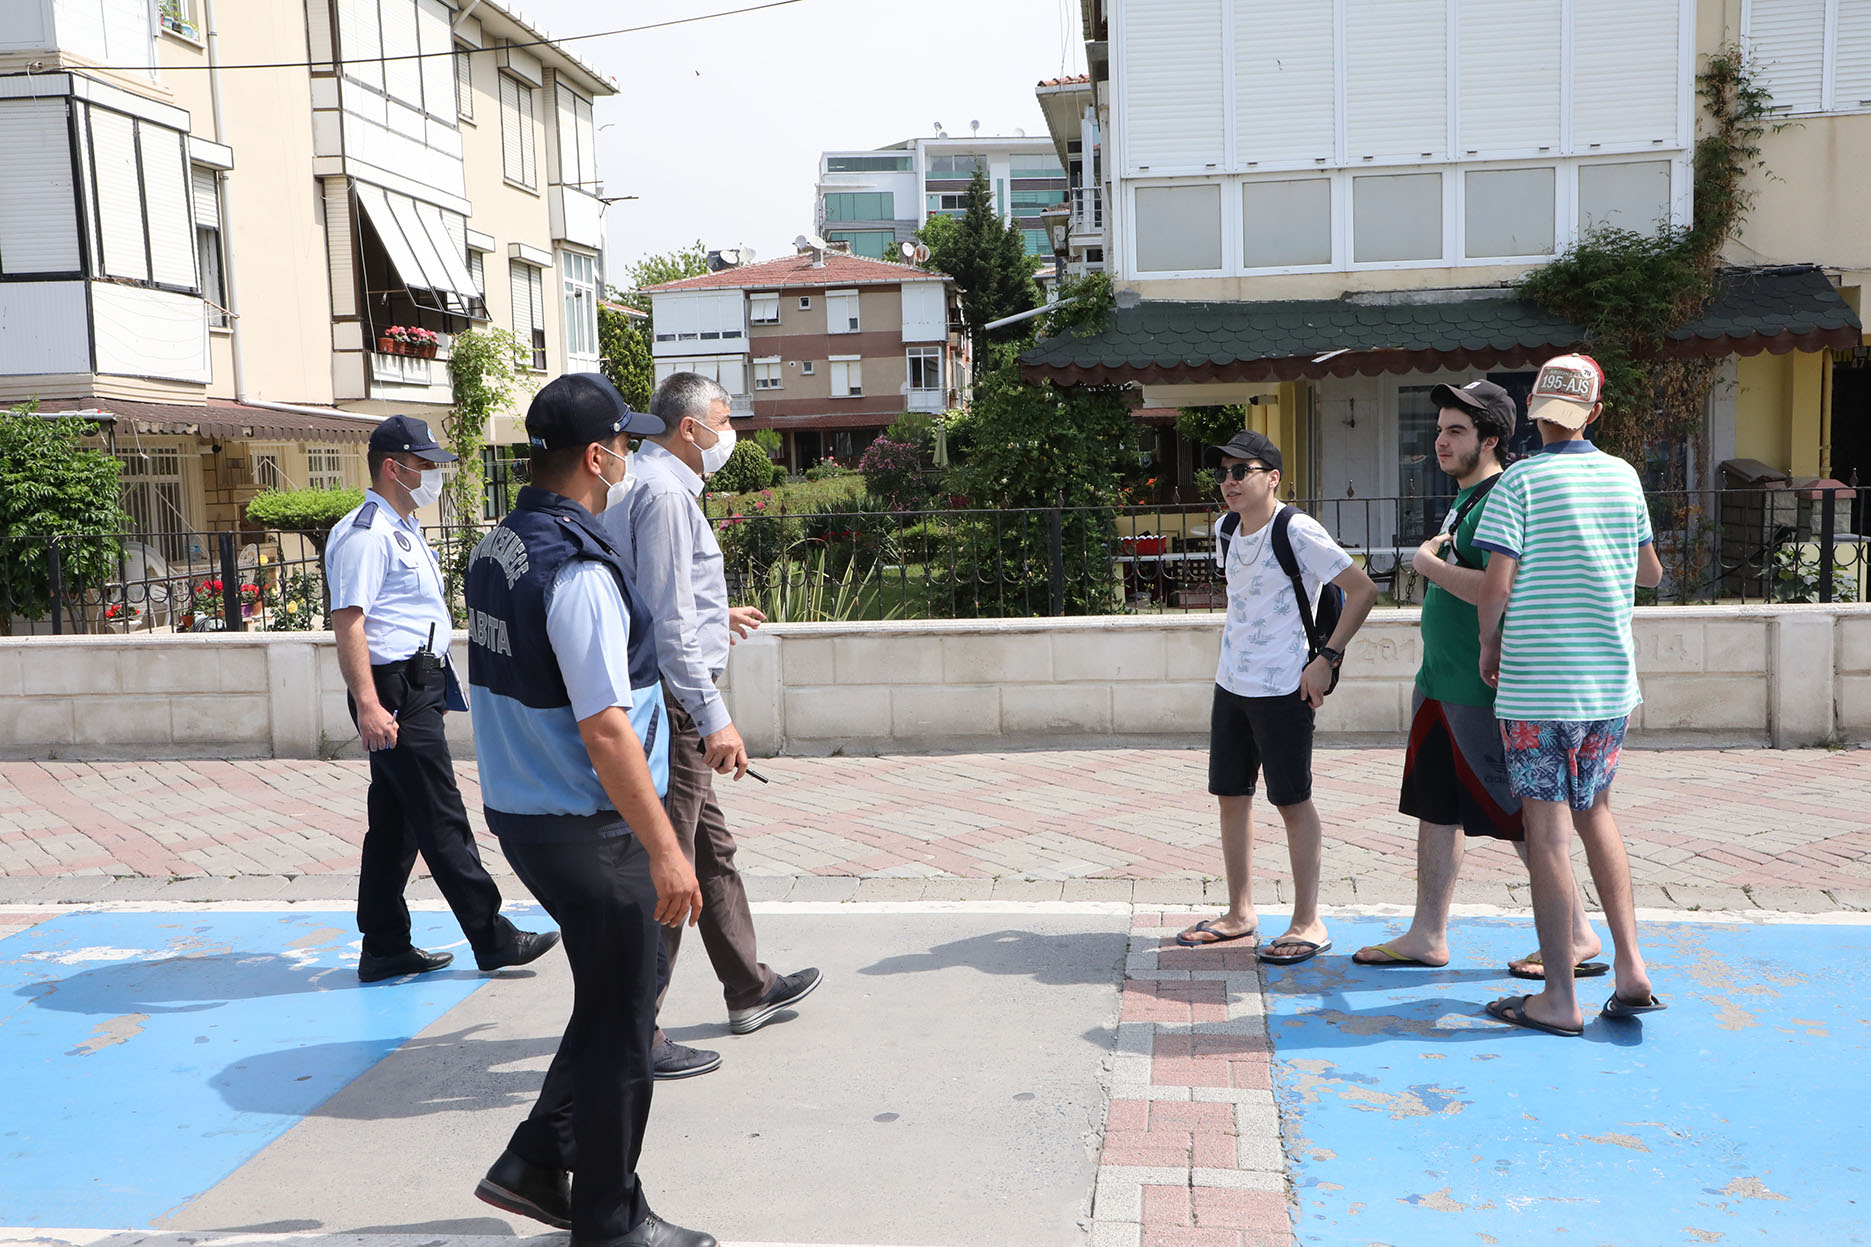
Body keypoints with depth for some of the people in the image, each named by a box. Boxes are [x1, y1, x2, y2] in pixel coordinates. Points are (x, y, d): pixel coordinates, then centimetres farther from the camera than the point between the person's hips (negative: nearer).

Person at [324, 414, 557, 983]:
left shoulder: (404, 530, 20)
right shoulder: (364, 535, -13)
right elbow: (348, 622, -21)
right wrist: (368, 705, -28)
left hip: (420, 688, 11)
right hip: (395, 691, -11)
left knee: (396, 823, 13)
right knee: (443, 823, -4)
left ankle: (385, 948, 21)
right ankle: (492, 939, 2)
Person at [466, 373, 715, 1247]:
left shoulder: (497, 549, 7)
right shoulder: (578, 570, -23)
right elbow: (605, 729, -26)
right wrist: (664, 852, -22)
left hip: (519, 810, 9)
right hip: (587, 827, -9)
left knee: (610, 1001, 22)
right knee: (618, 1025, 6)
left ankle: (533, 1166, 30)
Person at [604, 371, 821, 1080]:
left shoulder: (643, 482, 17)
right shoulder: (664, 491, -16)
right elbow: (669, 622, -23)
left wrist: (714, 617, 38)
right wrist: (713, 717, -25)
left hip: (658, 698, 11)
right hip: (671, 699, -11)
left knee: (712, 848, 19)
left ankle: (749, 991, 32)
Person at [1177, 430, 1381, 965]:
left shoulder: (1296, 530, -13)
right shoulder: (1229, 532, 10)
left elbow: (1363, 590, -14)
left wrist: (1326, 658, -16)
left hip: (1283, 689, -8)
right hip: (1231, 685, 8)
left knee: (1292, 799, -1)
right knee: (1231, 795, 11)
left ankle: (1308, 922, 9)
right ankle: (1240, 914, 22)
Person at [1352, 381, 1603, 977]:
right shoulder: (1463, 500, 15)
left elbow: (1500, 591, -28)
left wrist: (1426, 563, -19)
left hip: (1482, 691, -10)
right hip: (1440, 683, 10)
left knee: (1518, 817, -1)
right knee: (1435, 807, 13)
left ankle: (1579, 936, 13)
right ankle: (1428, 935, 22)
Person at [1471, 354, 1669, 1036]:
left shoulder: (1520, 481, -9)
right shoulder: (1624, 477, 6)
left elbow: (1497, 583, -14)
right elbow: (1651, 574, 16)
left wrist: (1488, 647, 2)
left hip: (1535, 681, -5)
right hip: (1610, 678, 5)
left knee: (1547, 828, 0)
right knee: (1595, 812, 19)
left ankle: (1560, 999, 5)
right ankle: (1630, 967, 14)